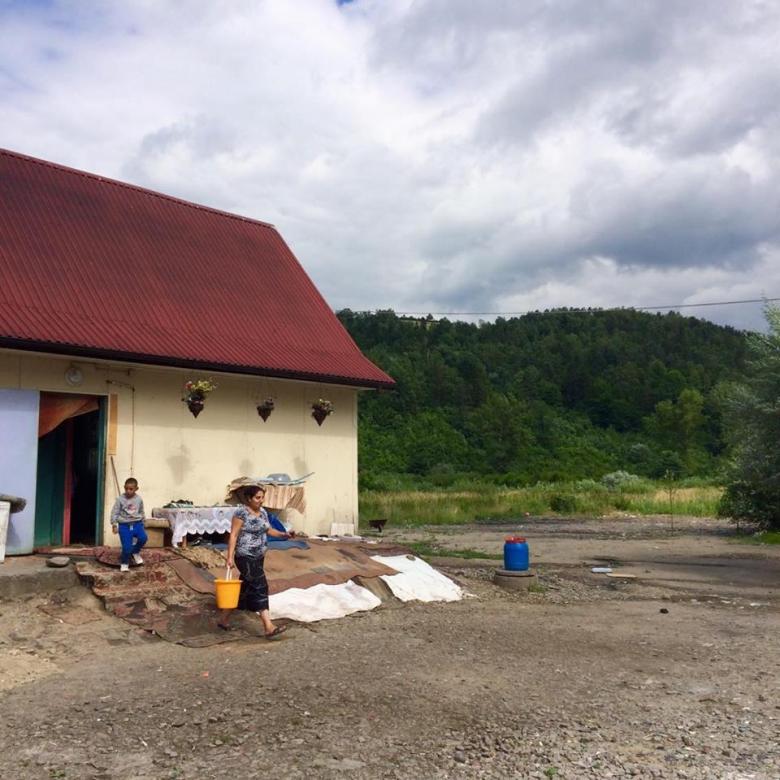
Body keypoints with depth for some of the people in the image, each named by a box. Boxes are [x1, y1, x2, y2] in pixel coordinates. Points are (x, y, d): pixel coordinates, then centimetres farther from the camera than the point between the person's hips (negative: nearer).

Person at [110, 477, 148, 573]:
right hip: (124, 525, -2)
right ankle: (124, 563, 18)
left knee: (143, 538, -24)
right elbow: (114, 512, -4)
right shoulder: (120, 499, -6)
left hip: (137, 524, 2)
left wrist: (142, 523, 19)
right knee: (127, 547, -9)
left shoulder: (139, 499, 3)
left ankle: (135, 552, 8)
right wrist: (114, 524, -9)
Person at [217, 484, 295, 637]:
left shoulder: (263, 512, 10)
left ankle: (223, 619, 29)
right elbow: (233, 535, -16)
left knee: (244, 589, 14)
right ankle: (269, 627, -11)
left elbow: (268, 530, 19)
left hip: (258, 557, 9)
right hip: (245, 557, -9)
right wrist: (230, 557, -20)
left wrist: (284, 534, 4)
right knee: (260, 587, -12)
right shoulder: (241, 513, -14)